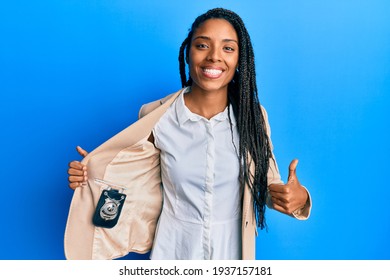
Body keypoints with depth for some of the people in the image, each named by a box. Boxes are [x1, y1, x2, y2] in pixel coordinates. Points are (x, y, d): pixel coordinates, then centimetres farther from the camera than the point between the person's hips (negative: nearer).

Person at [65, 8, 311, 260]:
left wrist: (299, 197, -23)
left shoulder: (253, 116, -11)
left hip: (231, 246, 1)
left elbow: (267, 185, -3)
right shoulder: (154, 116, -13)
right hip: (174, 247, 0)